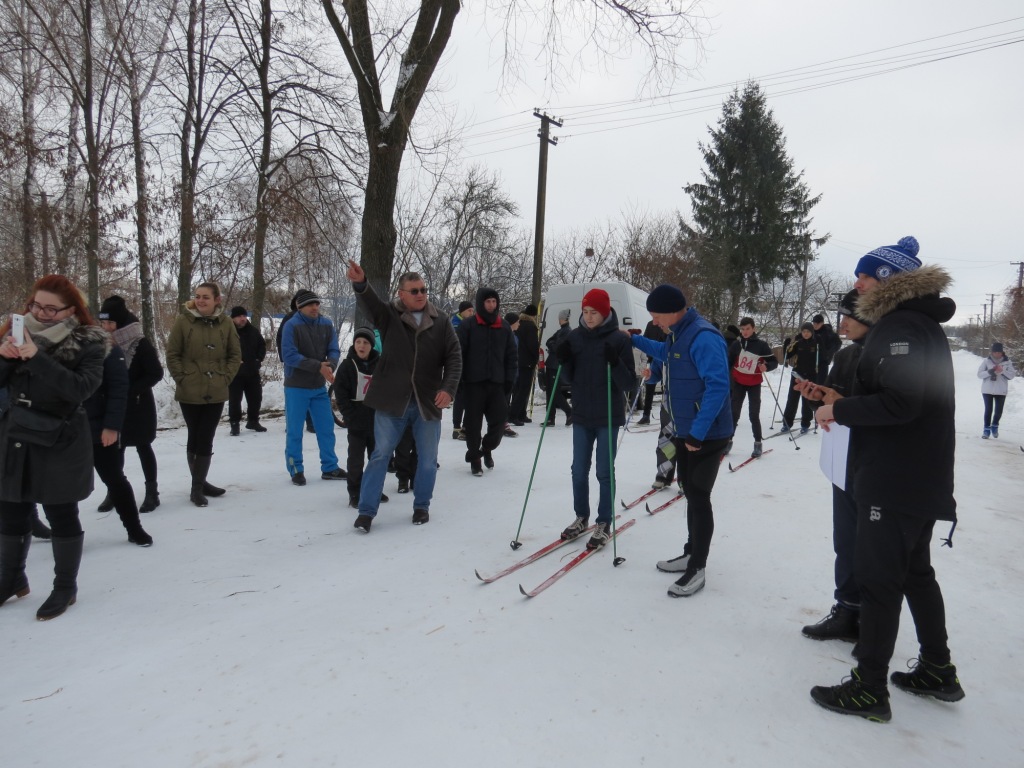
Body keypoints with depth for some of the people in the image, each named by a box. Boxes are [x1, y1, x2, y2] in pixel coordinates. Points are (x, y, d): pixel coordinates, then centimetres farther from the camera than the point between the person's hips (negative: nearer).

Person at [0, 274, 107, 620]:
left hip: (61, 443, -5)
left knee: (61, 514, 5)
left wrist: (37, 357, -31)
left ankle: (65, 587, 20)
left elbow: (82, 387, -24)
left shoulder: (87, 343, -10)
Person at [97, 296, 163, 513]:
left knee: (142, 446, 5)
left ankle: (152, 491, 14)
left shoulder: (141, 344, -15)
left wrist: (131, 389, -19)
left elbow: (156, 374, -14)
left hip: (138, 405, -5)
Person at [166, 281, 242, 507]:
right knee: (195, 438, 9)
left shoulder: (225, 323, 1)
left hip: (216, 393, 2)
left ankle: (198, 485, 15)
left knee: (206, 439, 4)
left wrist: (225, 378, -2)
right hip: (190, 393, -1)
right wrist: (182, 379, -8)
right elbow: (172, 355, -1)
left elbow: (235, 355, 7)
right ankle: (199, 484, 20)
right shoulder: (183, 321, -6)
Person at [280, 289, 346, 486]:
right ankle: (296, 470, 18)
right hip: (296, 387, -5)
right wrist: (318, 366, -26)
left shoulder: (326, 324, 1)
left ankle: (330, 468, 22)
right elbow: (290, 356, -20)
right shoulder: (292, 326, -13)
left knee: (326, 428, 10)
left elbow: (334, 350, -2)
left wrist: (330, 366, -23)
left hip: (319, 387, 5)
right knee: (294, 431, 4)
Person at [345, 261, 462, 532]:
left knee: (427, 458, 11)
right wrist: (360, 284, -43)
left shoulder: (440, 321, 3)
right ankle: (366, 510, 13)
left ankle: (421, 506, 30)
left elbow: (454, 357, 1)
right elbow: (369, 302, -21)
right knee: (381, 454, 4)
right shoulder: (389, 314, 0)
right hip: (392, 401, -1)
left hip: (428, 402, 2)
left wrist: (448, 388, -13)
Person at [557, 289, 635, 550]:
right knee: (579, 470, 11)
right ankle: (581, 518, 28)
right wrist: (564, 362, -11)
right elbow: (571, 379, 8)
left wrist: (615, 364, -26)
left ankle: (604, 524, 17)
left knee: (604, 472, 4)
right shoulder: (575, 337, 2)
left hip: (608, 416, -4)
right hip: (581, 415, 4)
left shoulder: (619, 339, -9)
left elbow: (628, 383, -9)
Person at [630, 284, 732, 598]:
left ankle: (697, 569, 11)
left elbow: (718, 386, -28)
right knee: (690, 492, 17)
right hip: (684, 432, 9)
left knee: (699, 497, -1)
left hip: (707, 435, -9)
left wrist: (697, 432, -28)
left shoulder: (703, 337, -23)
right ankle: (691, 554, 32)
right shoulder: (677, 334, 8)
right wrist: (635, 340, 27)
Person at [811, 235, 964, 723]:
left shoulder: (901, 326, -18)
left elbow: (899, 403, -27)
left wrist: (839, 410, -15)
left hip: (894, 482, -10)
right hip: (924, 480, 10)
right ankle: (938, 673, 35)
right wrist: (840, 400, 10)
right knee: (916, 572, 21)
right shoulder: (920, 323, 15)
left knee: (879, 580, -1)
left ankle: (869, 689, 12)